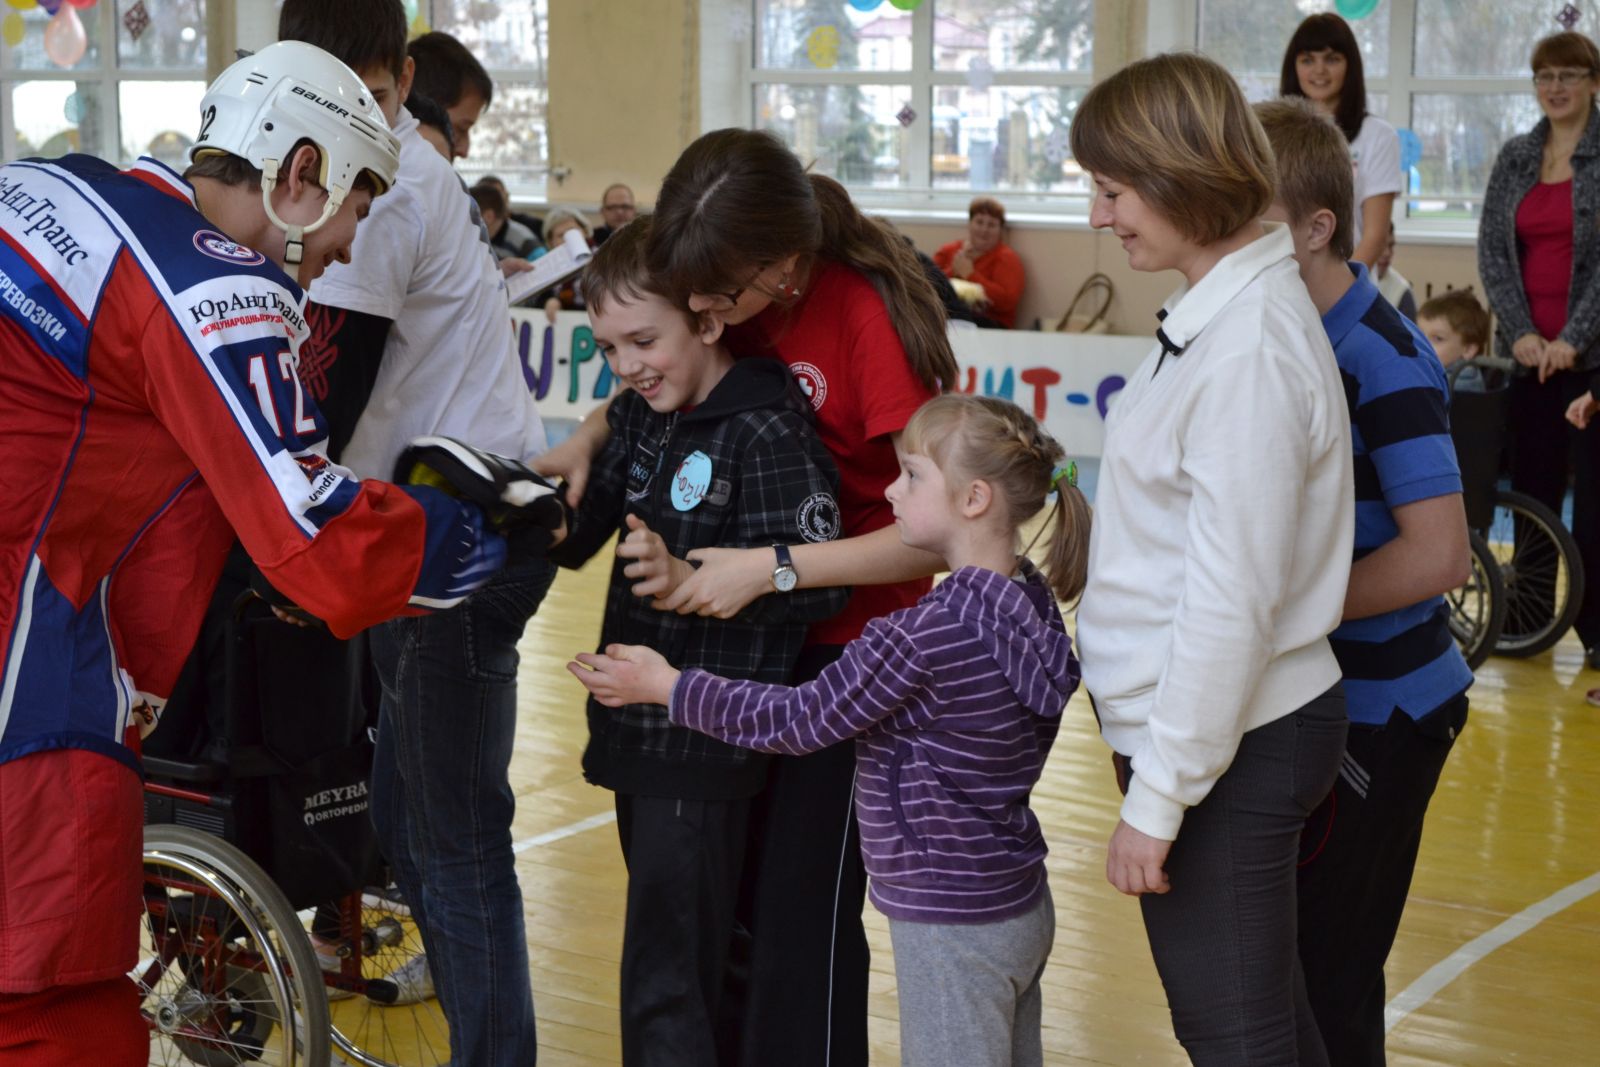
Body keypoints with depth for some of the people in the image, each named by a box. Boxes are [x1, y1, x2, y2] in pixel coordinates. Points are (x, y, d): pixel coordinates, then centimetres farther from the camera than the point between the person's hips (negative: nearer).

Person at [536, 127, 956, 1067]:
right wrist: (589, 437, -5)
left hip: (848, 645, -6)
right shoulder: (743, 298, -4)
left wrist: (770, 569, -28)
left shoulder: (867, 318, -23)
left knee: (802, 921, -4)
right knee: (721, 898, 11)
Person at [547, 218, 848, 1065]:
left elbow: (817, 584, -22)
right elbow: (577, 537, 9)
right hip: (639, 731, 8)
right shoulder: (639, 417, 10)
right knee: (684, 954, 19)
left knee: (666, 984, -6)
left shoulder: (766, 432, -16)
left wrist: (686, 577, -31)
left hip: (704, 749, -8)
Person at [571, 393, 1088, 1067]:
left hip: (953, 927, -8)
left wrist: (667, 687, -5)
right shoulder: (1031, 601, 1)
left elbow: (802, 720, -15)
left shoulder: (928, 632, -24)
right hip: (1022, 908, 9)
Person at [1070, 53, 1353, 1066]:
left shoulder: (1250, 349, -21)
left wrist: (1157, 796, -18)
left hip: (1229, 750, -9)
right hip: (1248, 732, 9)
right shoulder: (1214, 314, 7)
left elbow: (1230, 600, -23)